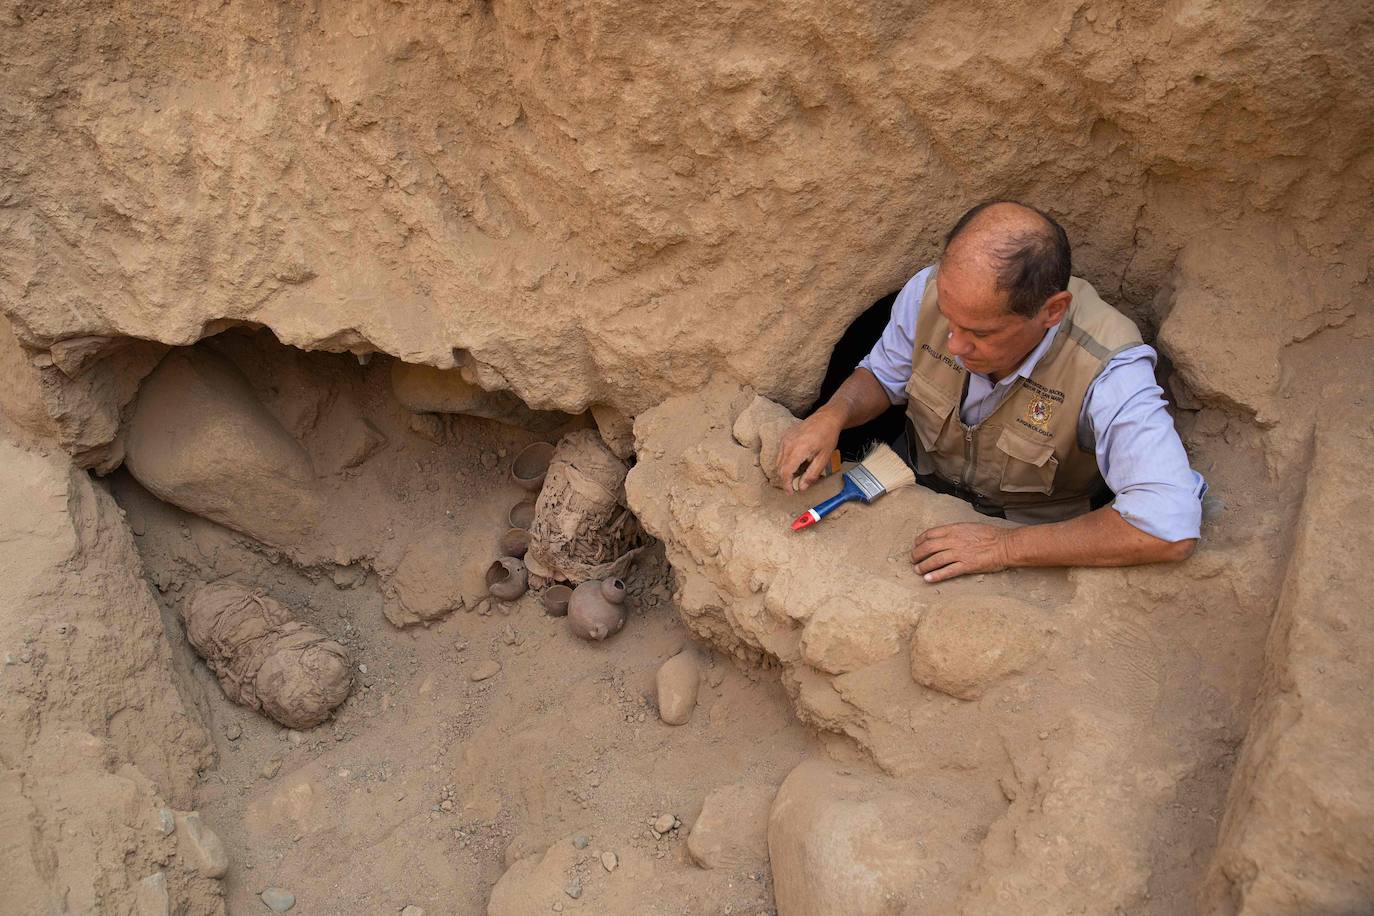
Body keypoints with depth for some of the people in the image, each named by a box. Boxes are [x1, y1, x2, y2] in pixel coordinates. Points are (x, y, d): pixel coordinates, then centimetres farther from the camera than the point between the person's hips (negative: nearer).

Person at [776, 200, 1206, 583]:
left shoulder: (1106, 371, -35)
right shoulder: (929, 290, -22)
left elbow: (1170, 527, -42)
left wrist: (1006, 546, -41)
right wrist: (832, 414, -24)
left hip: (1034, 527, 0)